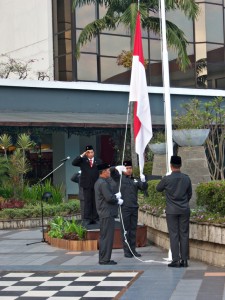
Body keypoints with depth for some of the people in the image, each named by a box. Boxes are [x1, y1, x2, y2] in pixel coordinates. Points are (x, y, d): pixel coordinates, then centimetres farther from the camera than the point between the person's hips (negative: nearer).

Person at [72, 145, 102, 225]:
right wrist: (82, 155, -14)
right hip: (87, 185, -1)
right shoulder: (82, 160, 6)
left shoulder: (98, 161, 10)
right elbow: (73, 163, -10)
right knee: (87, 202, 0)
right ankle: (87, 219, 3)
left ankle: (96, 218, 9)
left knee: (96, 202, 3)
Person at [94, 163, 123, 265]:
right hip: (107, 213, -11)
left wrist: (116, 196, 12)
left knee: (103, 236, 14)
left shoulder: (98, 182, 15)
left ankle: (103, 258, 20)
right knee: (107, 236, -6)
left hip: (103, 213, 11)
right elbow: (109, 198, -22)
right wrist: (118, 201, -6)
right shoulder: (103, 183, -17)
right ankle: (105, 259, -4)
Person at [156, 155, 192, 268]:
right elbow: (190, 194, 12)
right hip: (184, 210, 3)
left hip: (171, 211, -3)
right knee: (184, 234, 6)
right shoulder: (186, 178, -1)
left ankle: (176, 260, -1)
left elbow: (158, 188, 8)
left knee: (174, 234, 1)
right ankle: (184, 260, 6)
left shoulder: (167, 179, -11)